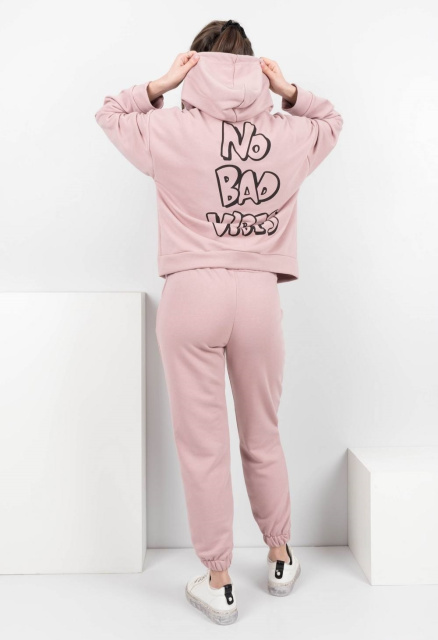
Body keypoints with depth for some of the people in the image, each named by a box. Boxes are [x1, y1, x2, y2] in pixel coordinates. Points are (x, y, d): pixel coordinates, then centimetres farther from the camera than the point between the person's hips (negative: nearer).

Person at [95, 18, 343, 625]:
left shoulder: (172, 130, 0)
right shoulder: (289, 135, 5)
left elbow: (109, 113, 19)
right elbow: (331, 121, 28)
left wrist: (161, 84, 8)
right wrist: (289, 90, 12)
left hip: (192, 294, -2)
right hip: (260, 296, 3)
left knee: (203, 446, 8)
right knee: (263, 438, 19)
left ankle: (218, 584, 23)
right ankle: (280, 560, 38)